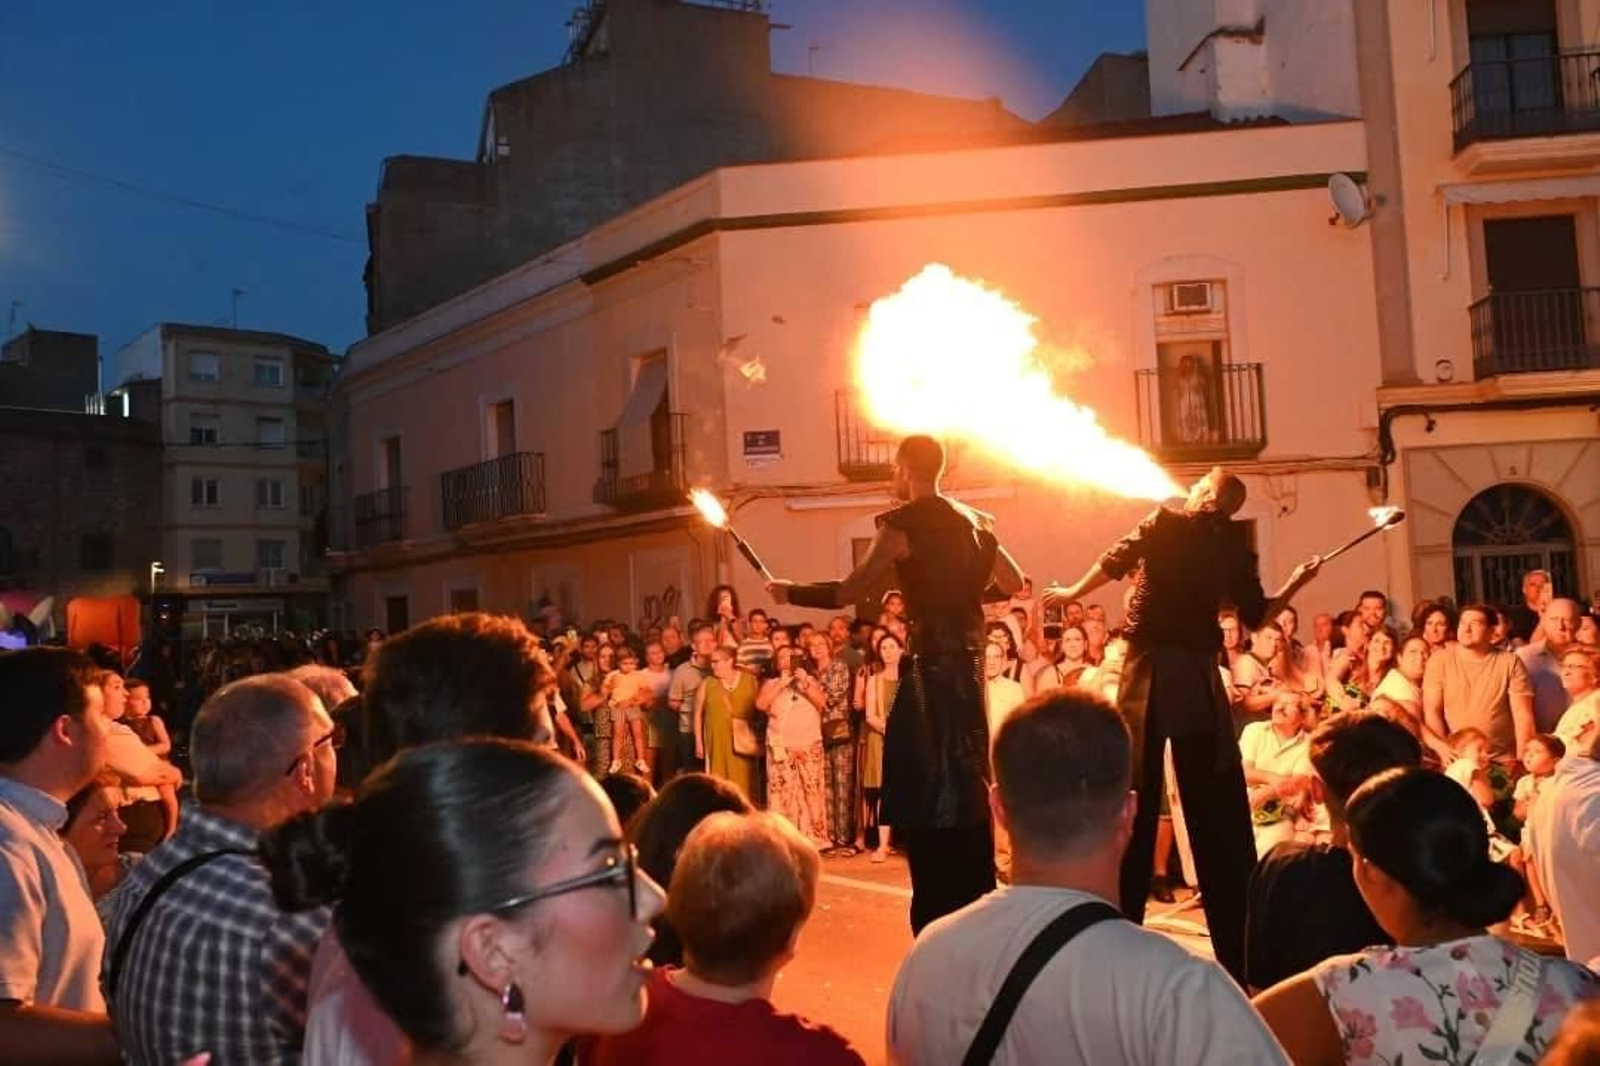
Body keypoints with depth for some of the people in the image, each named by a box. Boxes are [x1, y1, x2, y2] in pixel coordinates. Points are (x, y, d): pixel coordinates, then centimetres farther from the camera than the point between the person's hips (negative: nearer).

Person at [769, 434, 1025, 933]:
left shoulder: (901, 523, -10)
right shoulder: (975, 521, 10)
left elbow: (848, 592, -15)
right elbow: (1013, 583, 17)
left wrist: (790, 592, -2)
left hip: (930, 663, -7)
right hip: (969, 660, 7)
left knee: (925, 787, -1)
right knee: (968, 782, 16)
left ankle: (937, 919, 2)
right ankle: (976, 904, 25)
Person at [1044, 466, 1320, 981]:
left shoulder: (1163, 524, 4)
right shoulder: (1234, 547, 8)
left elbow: (1114, 563, -6)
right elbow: (1257, 616, 11)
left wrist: (1070, 593, 9)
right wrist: (1297, 582, 26)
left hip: (1149, 667, -1)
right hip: (1198, 672, 1)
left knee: (1133, 795, 5)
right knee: (1217, 807, 6)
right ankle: (1237, 943, 10)